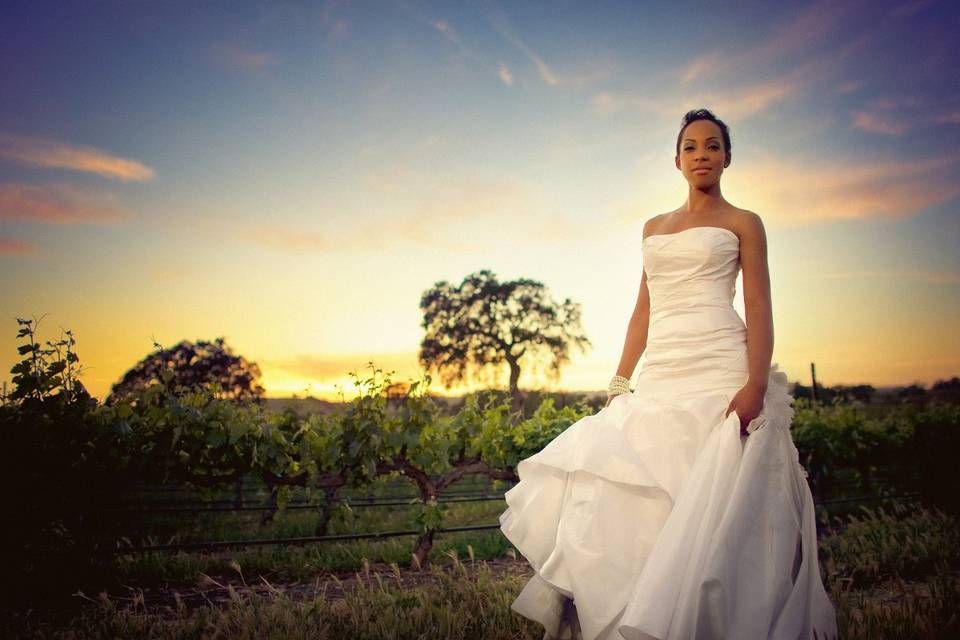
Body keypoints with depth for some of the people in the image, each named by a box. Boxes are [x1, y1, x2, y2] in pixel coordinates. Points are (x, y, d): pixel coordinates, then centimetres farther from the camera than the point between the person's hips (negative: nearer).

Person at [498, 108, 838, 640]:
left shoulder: (743, 223, 8)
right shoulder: (654, 227, 22)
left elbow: (759, 307, -2)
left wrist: (756, 385, -17)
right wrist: (619, 385, 12)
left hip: (718, 371, -5)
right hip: (659, 377, 5)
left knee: (710, 504, -10)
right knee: (621, 491, -3)